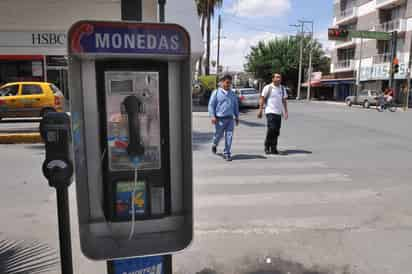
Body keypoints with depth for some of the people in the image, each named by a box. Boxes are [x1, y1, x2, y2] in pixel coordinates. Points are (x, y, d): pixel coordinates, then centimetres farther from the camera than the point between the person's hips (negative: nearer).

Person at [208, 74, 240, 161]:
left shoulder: (232, 94, 13)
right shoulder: (216, 92, 0)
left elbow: (236, 106, 20)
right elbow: (211, 105, -2)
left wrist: (237, 116, 16)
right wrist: (212, 116, -11)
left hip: (230, 119, 3)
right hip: (220, 119, -3)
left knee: (229, 136, -3)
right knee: (218, 135, 8)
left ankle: (227, 153, 6)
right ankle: (214, 145, 40)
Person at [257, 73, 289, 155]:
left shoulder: (283, 89, 14)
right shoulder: (268, 87, -2)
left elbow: (284, 101, 17)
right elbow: (262, 99, -2)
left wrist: (286, 112, 10)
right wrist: (260, 110, -8)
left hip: (279, 112, 5)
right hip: (270, 112, -5)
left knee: (277, 131, 5)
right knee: (271, 129, -14)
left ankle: (274, 148, 14)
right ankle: (267, 147, 1)